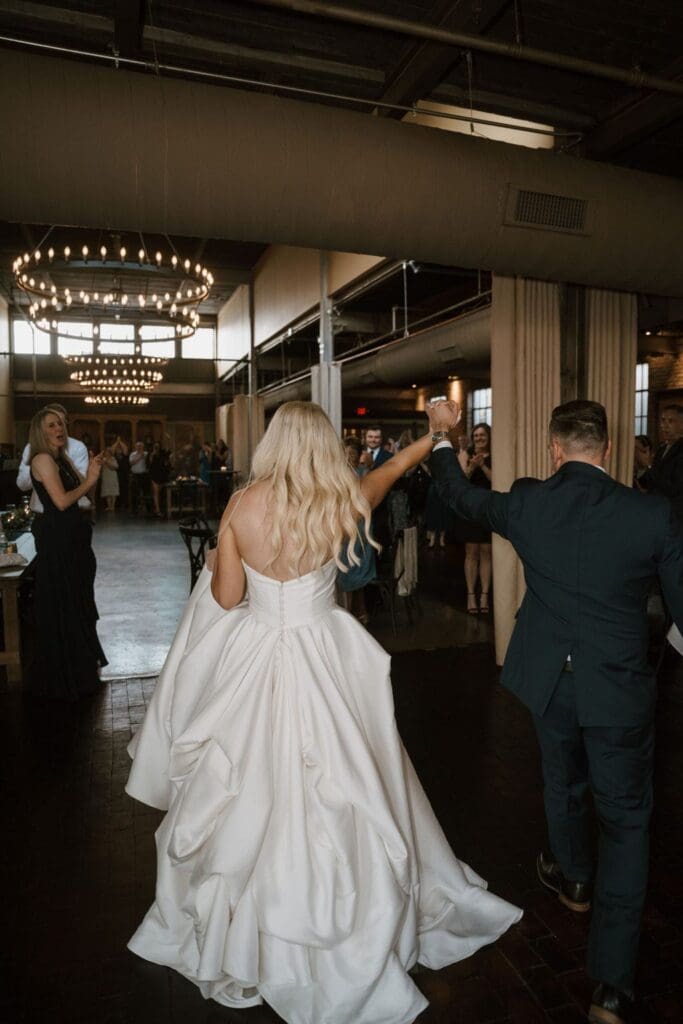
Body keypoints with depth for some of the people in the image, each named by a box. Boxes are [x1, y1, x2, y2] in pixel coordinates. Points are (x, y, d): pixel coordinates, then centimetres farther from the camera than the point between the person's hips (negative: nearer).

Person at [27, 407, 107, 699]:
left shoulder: (63, 459, 13)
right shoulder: (43, 459, -14)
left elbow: (79, 494, 9)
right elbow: (62, 501, -22)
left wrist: (91, 473, -3)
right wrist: (89, 480, -11)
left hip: (73, 538, 9)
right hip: (58, 541, -9)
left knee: (77, 600, 19)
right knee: (62, 604, 3)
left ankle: (81, 661, 35)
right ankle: (65, 676, 18)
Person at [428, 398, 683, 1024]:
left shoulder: (526, 503, -12)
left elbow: (462, 497, 6)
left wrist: (443, 437, 22)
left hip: (550, 679, 3)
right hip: (620, 689, -2)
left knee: (564, 783, 28)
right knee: (626, 817, 15)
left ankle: (574, 878, 56)